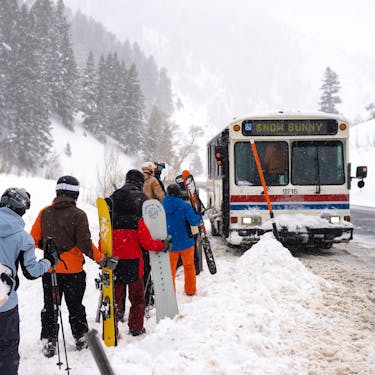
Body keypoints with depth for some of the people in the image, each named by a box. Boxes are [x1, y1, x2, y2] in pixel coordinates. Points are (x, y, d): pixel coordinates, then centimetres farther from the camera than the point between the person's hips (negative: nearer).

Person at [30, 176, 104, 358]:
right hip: (73, 269, -2)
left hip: (49, 269, 2)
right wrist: (102, 259, -7)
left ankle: (48, 342, 14)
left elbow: (34, 239, 3)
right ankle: (81, 338, 26)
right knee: (75, 305, 14)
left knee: (49, 307, 13)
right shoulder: (78, 215, -13)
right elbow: (85, 244, -17)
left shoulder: (45, 213, -2)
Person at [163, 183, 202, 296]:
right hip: (186, 242, -2)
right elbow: (193, 221, -19)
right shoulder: (184, 206, -15)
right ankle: (190, 290, 26)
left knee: (170, 269, 12)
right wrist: (199, 217, 2)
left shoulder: (162, 207, -5)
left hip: (170, 244, 2)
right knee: (189, 266, 17)